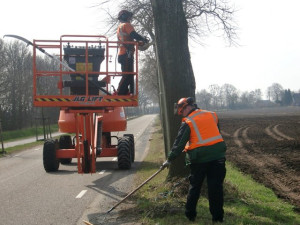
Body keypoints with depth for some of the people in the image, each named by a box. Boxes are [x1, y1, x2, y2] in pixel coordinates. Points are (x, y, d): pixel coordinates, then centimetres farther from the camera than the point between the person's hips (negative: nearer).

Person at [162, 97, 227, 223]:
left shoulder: (188, 123, -7)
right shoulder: (212, 115, 7)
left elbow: (179, 143, -6)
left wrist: (170, 159, 0)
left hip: (199, 159, -3)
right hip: (217, 156, 3)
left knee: (195, 187, 12)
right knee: (216, 187, 6)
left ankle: (190, 215, 20)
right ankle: (218, 217, 9)